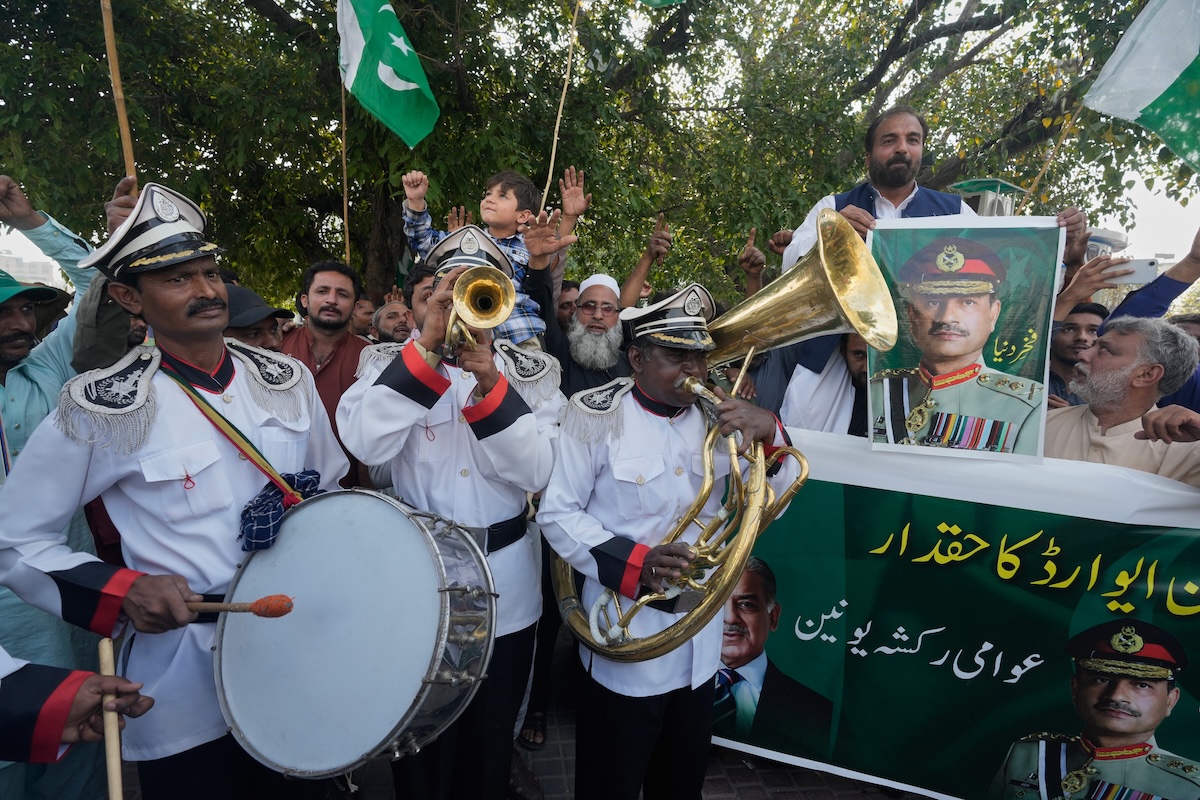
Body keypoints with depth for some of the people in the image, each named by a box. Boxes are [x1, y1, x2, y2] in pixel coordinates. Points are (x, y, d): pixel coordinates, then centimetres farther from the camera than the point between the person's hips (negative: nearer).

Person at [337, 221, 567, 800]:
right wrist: (427, 345, -26)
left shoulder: (532, 372, -2)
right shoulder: (389, 361, -4)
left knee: (491, 743, 21)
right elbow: (367, 444, -22)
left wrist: (489, 382, -25)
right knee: (421, 747, 19)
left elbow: (535, 472, -14)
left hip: (505, 583, 1)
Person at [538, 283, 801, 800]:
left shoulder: (717, 416, 0)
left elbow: (775, 500, 2)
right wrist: (633, 563, -24)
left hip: (700, 644, 5)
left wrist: (768, 431, -17)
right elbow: (557, 513, -11)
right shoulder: (598, 416, -14)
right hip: (624, 641, -4)